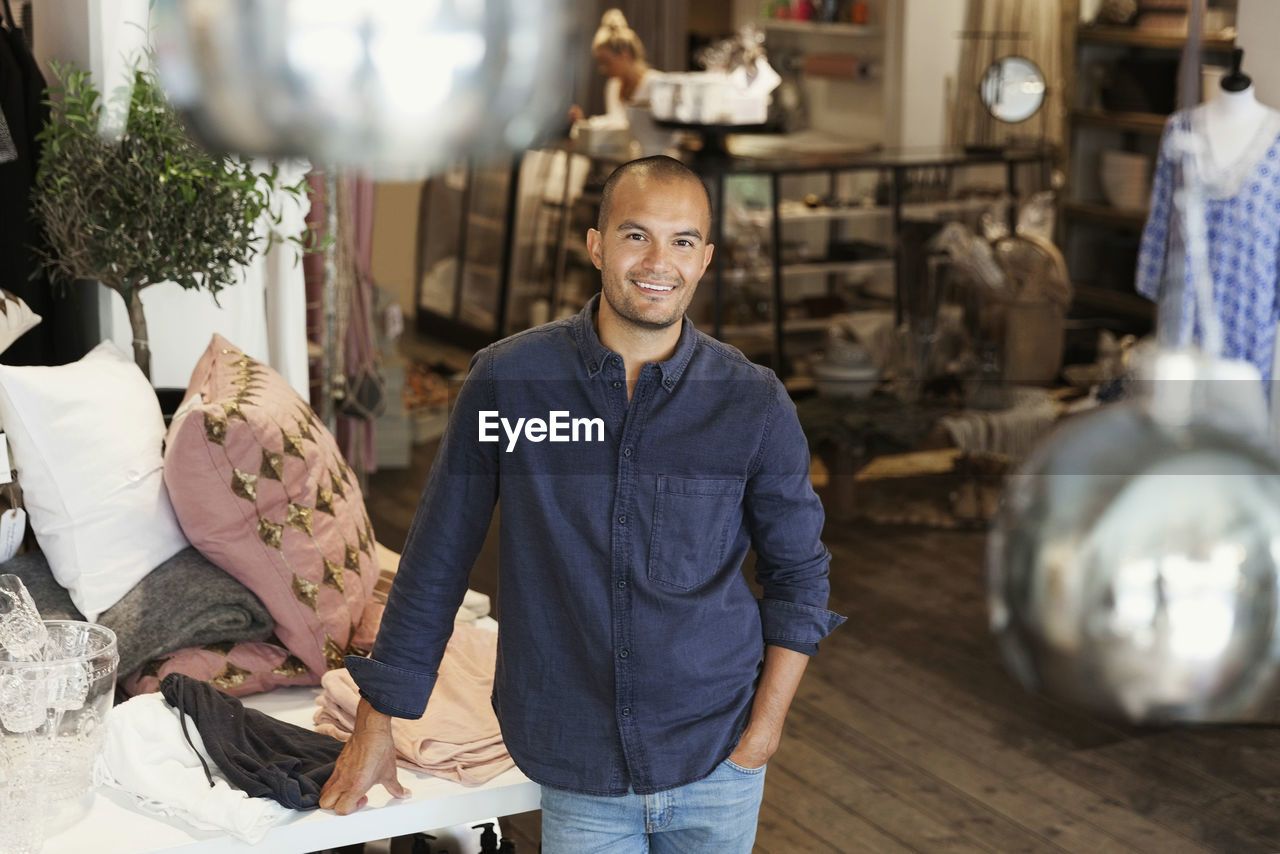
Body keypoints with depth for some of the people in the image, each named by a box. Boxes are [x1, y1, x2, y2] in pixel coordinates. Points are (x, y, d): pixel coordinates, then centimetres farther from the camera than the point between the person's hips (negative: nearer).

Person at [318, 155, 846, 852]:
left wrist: (762, 733, -4)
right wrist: (375, 724, 4)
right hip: (580, 778, -1)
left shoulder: (754, 403, -4)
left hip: (717, 769, 1)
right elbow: (436, 560, 1)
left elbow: (798, 574, 5)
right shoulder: (507, 378, -6)